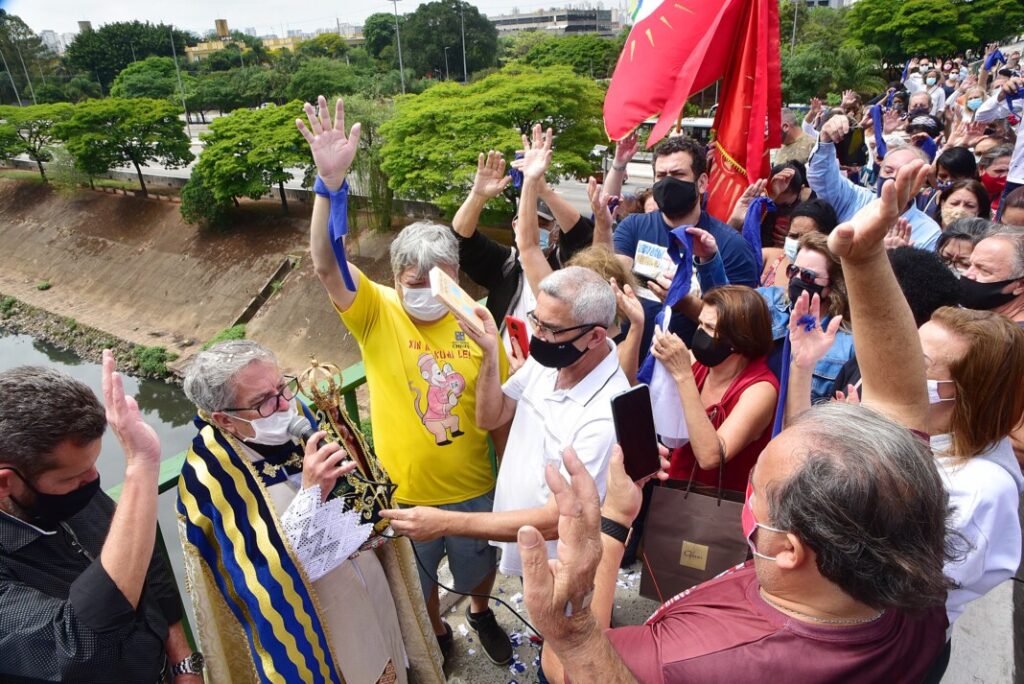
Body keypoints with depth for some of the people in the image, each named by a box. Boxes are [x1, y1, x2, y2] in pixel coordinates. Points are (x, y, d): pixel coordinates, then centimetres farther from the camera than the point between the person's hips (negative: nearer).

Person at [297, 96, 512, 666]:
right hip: (406, 493, -1)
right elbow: (326, 265, -35)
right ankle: (436, 635, 57)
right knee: (417, 581, 25)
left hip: (475, 489, 1)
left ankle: (483, 615, 62)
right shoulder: (377, 313, -16)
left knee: (480, 565, 27)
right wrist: (332, 180, -47)